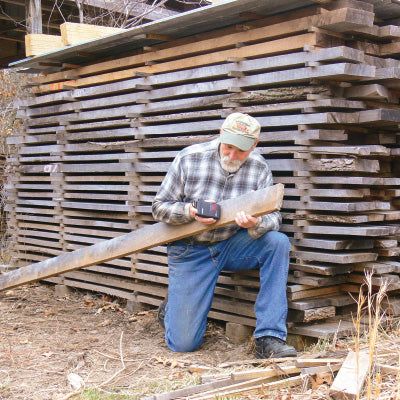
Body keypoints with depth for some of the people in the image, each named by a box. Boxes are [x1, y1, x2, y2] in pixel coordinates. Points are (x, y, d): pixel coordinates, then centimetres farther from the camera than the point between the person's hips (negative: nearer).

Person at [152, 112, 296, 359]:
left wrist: (257, 225, -36)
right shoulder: (189, 158, -12)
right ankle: (172, 308, 31)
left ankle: (269, 338, -24)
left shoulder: (259, 168, -7)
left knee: (278, 242, -28)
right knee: (183, 343, -8)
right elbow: (160, 207, -7)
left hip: (232, 245, 3)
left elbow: (273, 217, -11)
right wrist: (190, 211, -27)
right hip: (190, 250, -2)